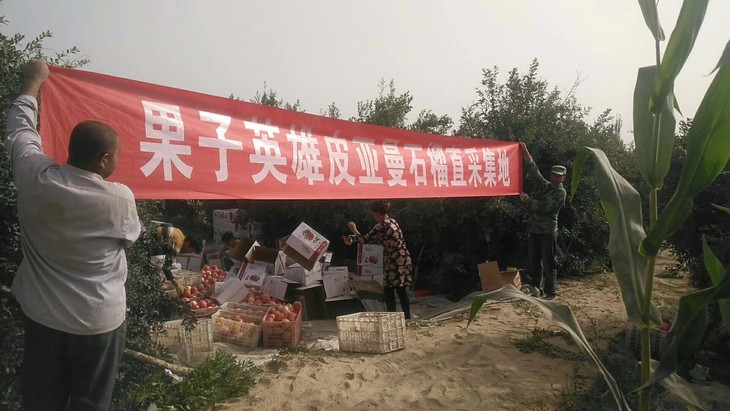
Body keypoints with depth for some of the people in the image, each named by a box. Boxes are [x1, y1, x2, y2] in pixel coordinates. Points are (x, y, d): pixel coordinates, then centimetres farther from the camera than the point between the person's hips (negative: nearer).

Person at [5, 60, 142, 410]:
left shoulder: (35, 177, -12)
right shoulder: (120, 199, -19)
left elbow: (20, 129, 8)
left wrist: (33, 82, 22)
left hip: (42, 316, 4)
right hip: (98, 321, -3)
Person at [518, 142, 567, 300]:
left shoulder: (560, 192, -6)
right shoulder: (544, 185, 14)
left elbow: (544, 207, -18)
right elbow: (533, 171, 5)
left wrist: (527, 199, -13)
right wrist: (525, 153, -5)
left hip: (548, 232, -7)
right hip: (535, 230, 7)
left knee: (548, 263, -2)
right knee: (534, 262, 10)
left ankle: (550, 293, 5)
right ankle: (536, 290, 19)